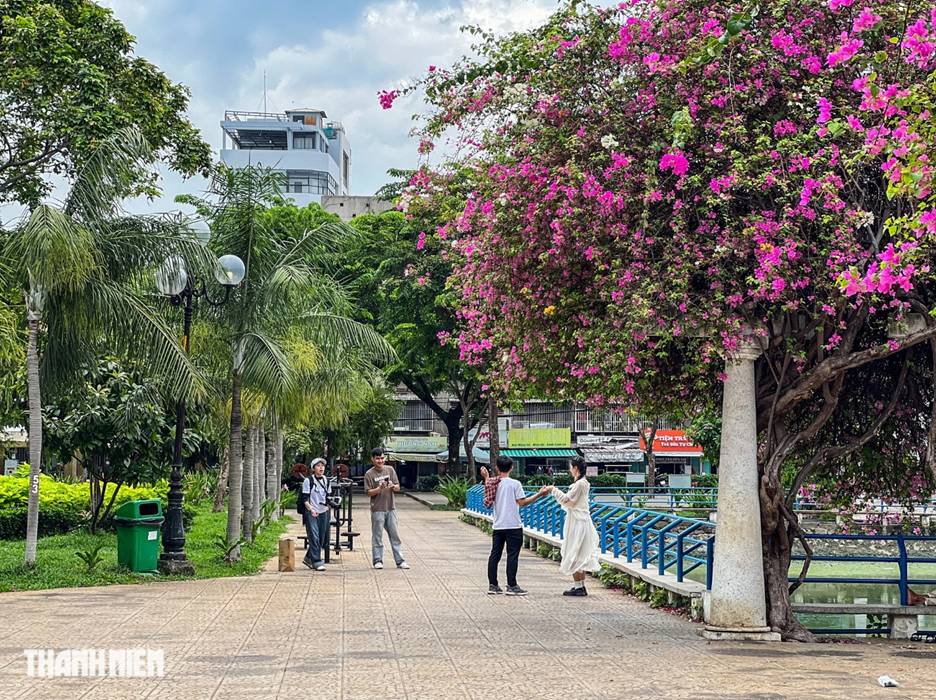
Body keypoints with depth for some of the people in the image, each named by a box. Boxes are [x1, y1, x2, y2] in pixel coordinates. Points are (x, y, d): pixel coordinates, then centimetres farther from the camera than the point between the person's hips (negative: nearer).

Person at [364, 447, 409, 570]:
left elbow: (398, 487, 6)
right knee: (377, 536, 2)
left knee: (395, 535, 5)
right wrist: (380, 488, -23)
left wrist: (393, 486, -16)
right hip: (377, 510, -3)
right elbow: (369, 492, -7)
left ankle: (400, 561, 8)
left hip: (390, 508, 3)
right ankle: (378, 561, 10)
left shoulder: (390, 470, 6)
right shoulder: (369, 474, -4)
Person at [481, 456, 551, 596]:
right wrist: (539, 494, -8)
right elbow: (522, 502, -12)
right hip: (513, 526, -5)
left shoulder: (493, 483, 4)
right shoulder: (515, 484, -9)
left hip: (498, 526, 5)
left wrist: (486, 477, 26)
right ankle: (511, 586, -2)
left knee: (495, 555, 9)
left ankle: (492, 585, 12)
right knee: (512, 555, -2)